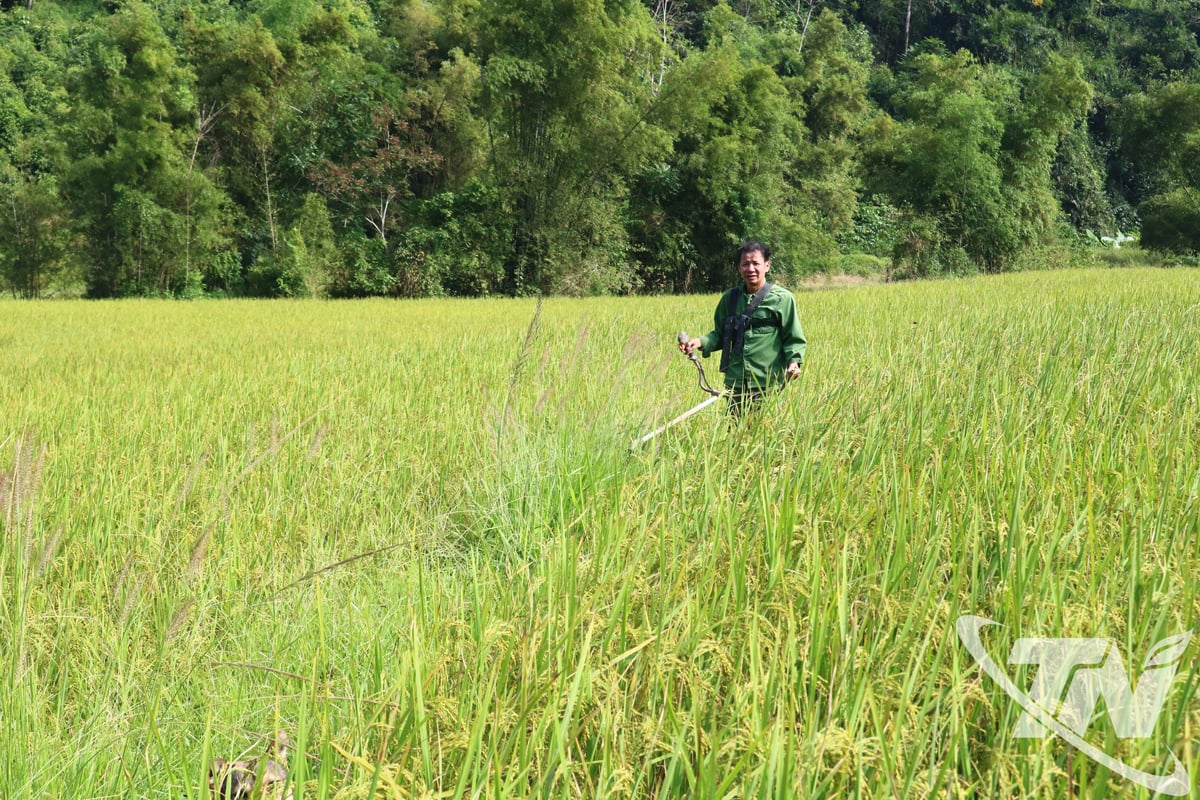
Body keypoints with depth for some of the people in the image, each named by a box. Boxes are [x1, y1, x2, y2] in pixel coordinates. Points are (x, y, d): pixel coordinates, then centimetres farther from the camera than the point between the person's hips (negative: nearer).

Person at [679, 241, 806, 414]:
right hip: (735, 385, 4)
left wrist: (794, 361, -18)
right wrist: (701, 342, -1)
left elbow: (794, 339, 0)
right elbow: (720, 335, 17)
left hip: (769, 386, -4)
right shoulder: (730, 298, 10)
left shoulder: (782, 298, -1)